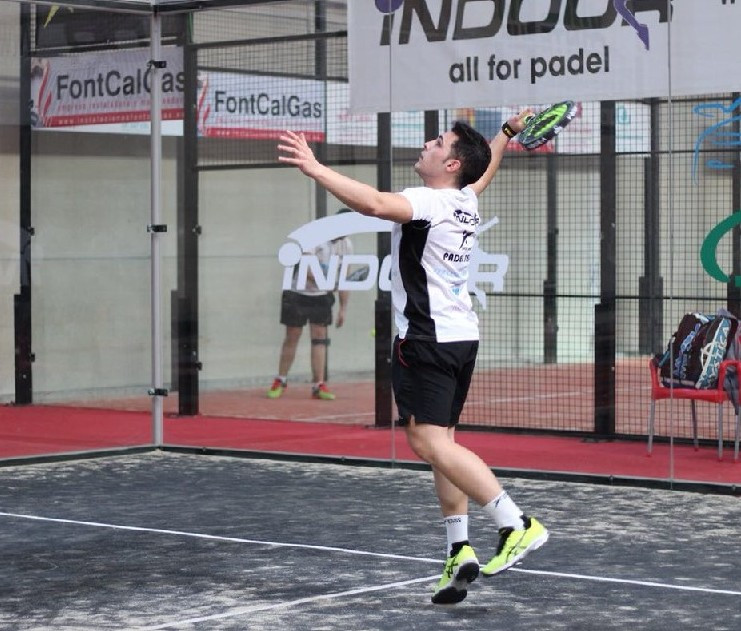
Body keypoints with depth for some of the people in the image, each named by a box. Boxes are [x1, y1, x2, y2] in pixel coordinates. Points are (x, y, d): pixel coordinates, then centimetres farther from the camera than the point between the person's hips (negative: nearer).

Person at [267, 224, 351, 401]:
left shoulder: (346, 245, -3)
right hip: (297, 293, -4)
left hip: (322, 296, 4)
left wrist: (343, 308, 1)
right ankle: (280, 381, 18)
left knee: (320, 337, -5)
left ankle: (318, 386, -3)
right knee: (291, 338, 3)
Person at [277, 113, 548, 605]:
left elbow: (373, 203, -31)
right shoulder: (466, 202, 12)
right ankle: (460, 551, 8)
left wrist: (314, 168, -31)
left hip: (427, 338, -10)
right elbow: (485, 170, 35)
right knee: (442, 443, 11)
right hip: (461, 335, 10)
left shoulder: (429, 202, -13)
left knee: (429, 442, -14)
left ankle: (516, 524, -20)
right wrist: (508, 132, 50)